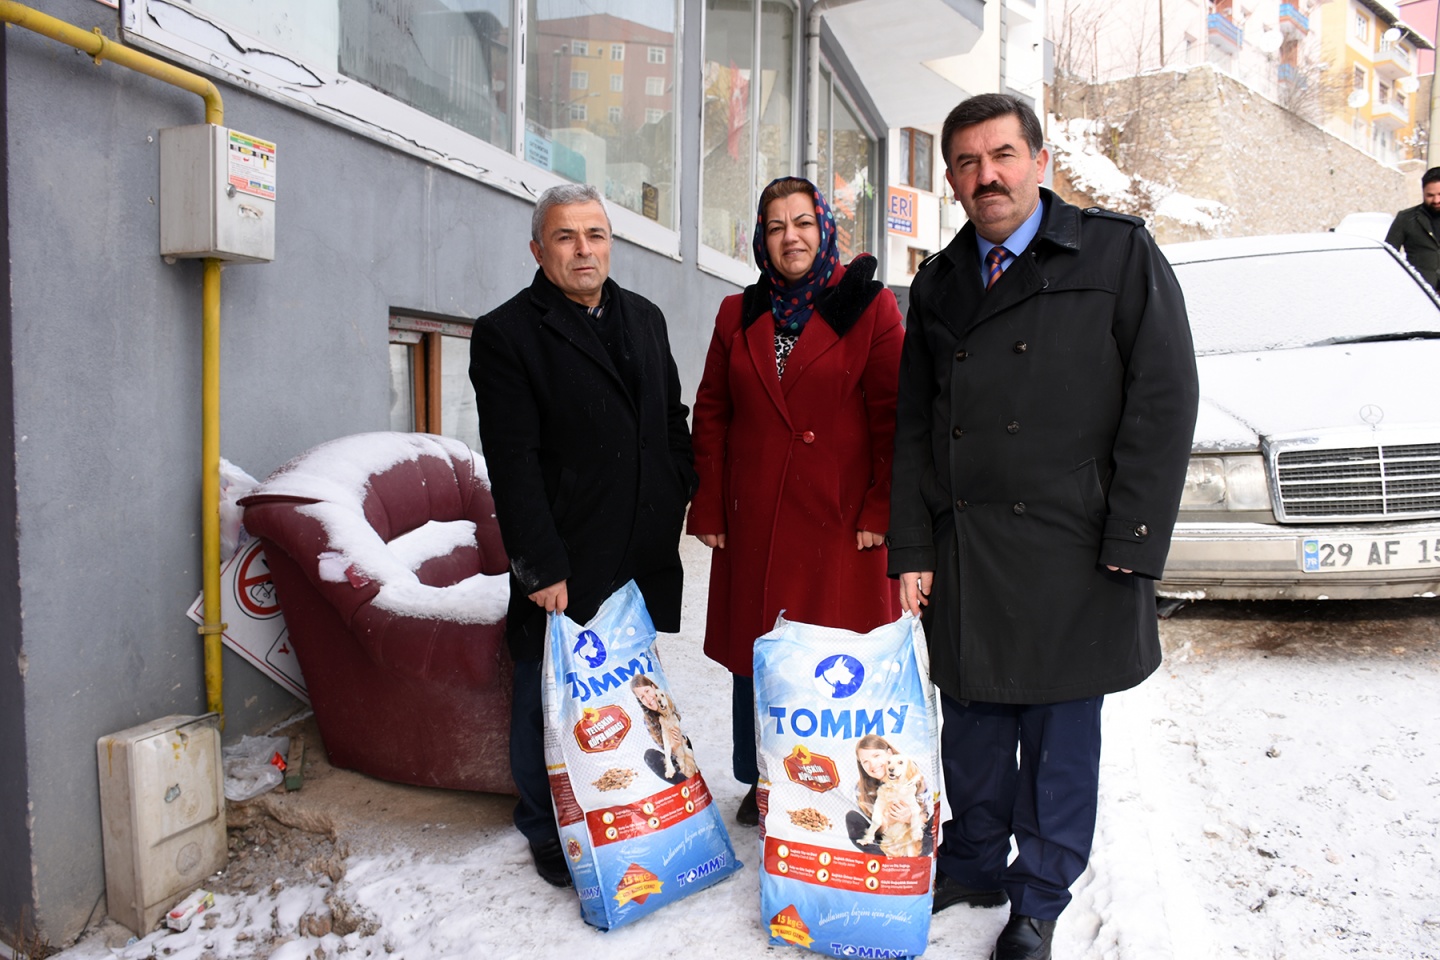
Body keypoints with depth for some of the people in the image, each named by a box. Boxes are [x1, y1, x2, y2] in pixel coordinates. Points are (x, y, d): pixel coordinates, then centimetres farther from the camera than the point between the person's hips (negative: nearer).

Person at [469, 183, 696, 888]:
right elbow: (512, 463, -12)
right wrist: (541, 565, -15)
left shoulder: (645, 318, 14)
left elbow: (674, 421, 19)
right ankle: (547, 833, 29)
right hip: (563, 564, -5)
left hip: (643, 557, 5)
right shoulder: (506, 333, -6)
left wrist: (681, 504, 9)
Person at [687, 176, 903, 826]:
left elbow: (893, 415, -3)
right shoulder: (738, 315, 11)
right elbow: (711, 416, 11)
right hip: (753, 521, 3)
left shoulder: (867, 307, 1)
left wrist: (880, 510, -9)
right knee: (753, 651, 10)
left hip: (840, 519, -3)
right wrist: (708, 510, 4)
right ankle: (760, 786, 29)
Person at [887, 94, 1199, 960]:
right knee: (971, 721, 15)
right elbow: (914, 427, 10)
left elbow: (1165, 400, -6)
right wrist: (913, 550, 3)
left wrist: (1131, 547, -12)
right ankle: (974, 865, 36)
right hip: (961, 554, 4)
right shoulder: (938, 284, 12)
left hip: (1072, 554, -3)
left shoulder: (1120, 254, 0)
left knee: (1062, 732, 9)